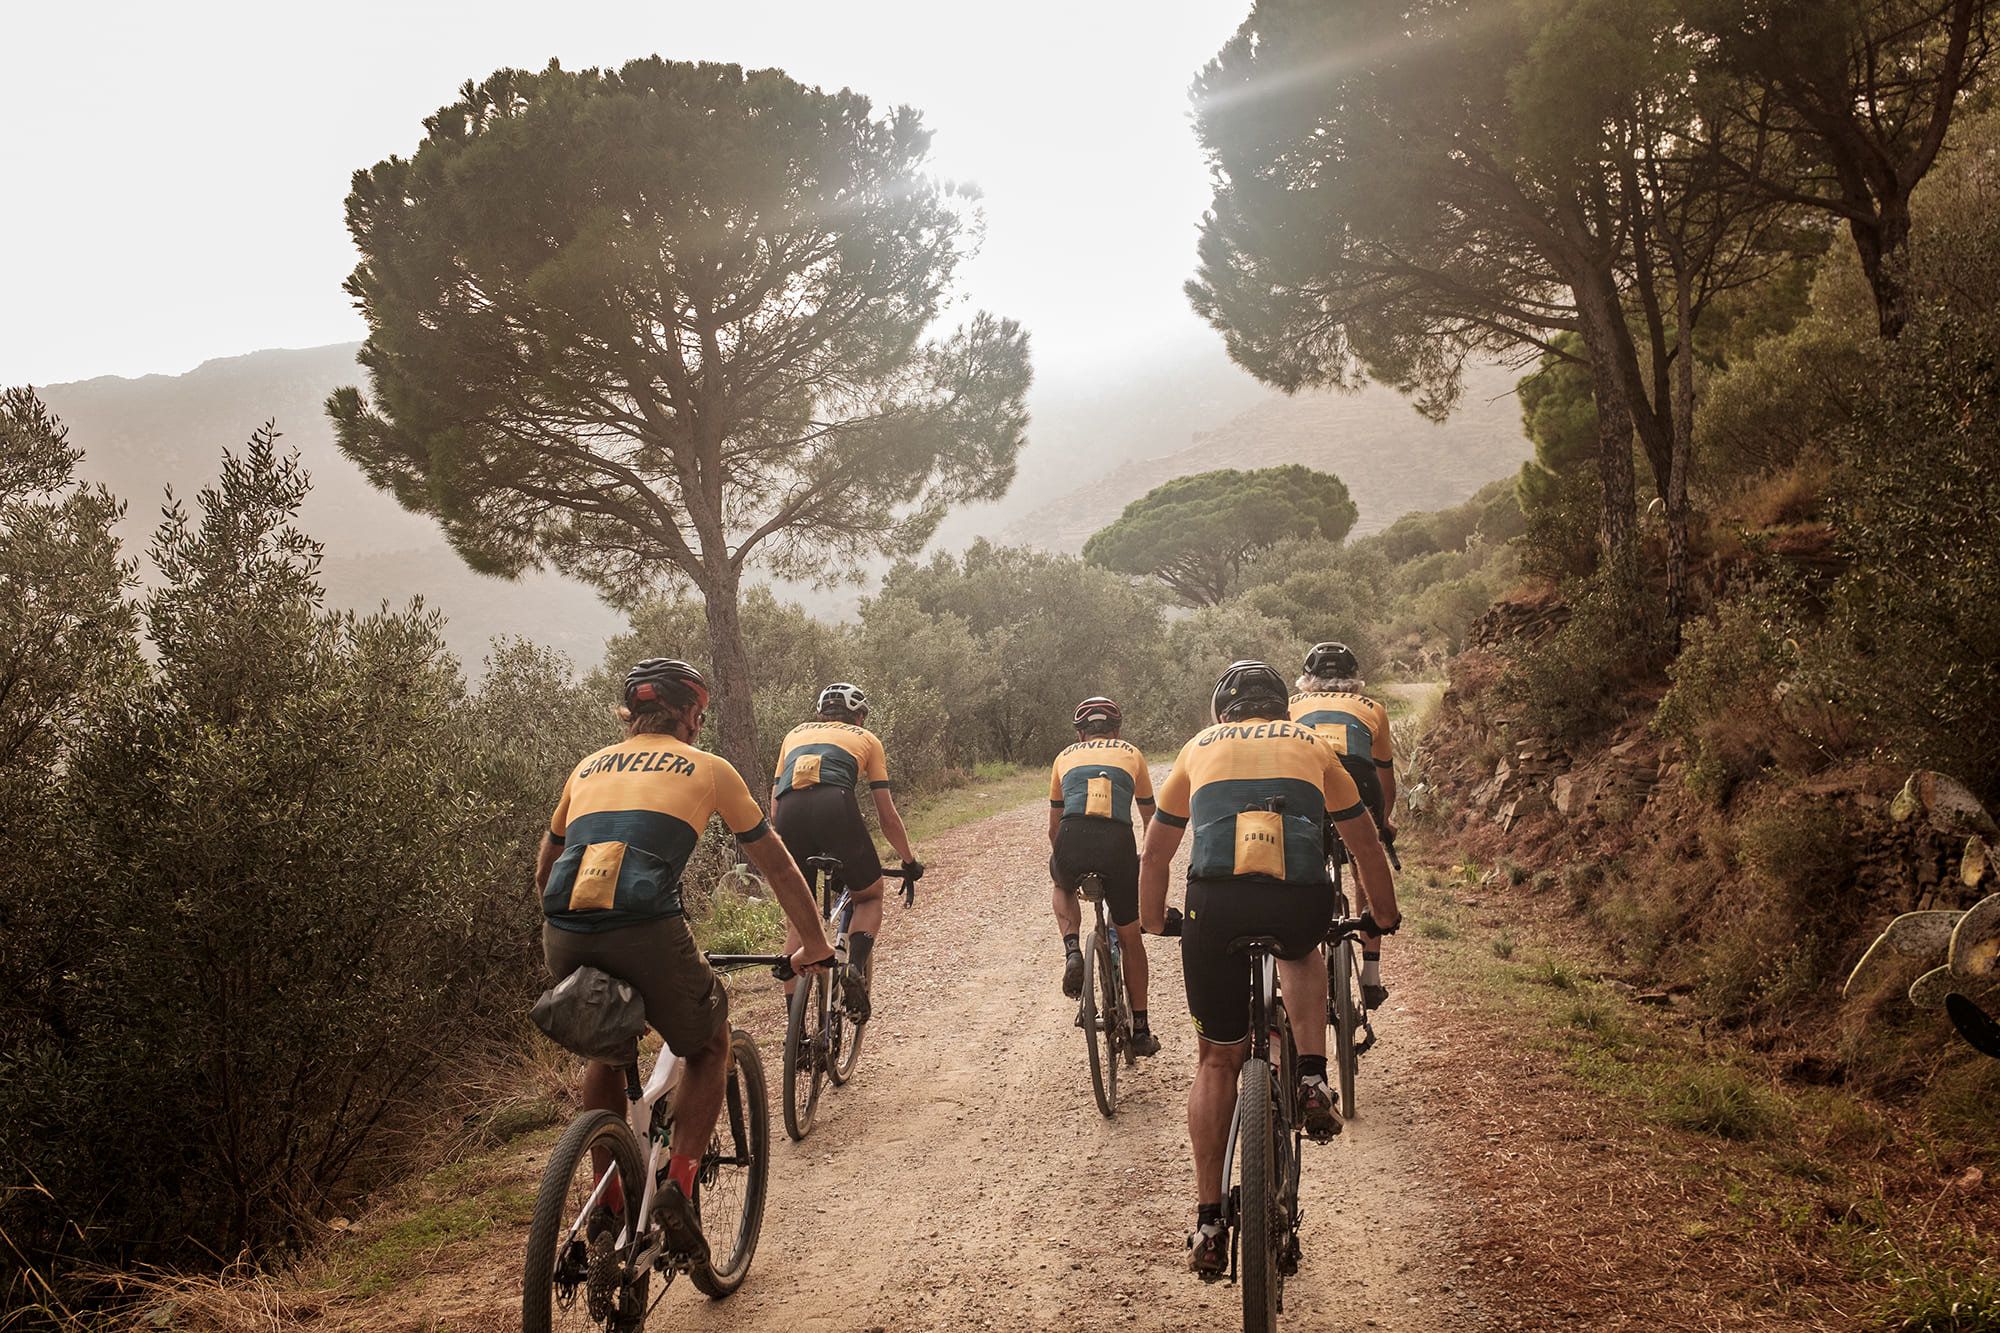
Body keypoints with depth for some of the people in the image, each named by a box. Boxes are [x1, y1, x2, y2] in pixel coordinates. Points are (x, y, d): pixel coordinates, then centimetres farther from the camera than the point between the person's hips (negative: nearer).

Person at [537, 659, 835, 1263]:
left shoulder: (589, 766, 26)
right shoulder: (708, 768, 17)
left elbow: (544, 872, 36)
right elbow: (777, 865, 25)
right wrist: (813, 943, 36)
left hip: (564, 938, 4)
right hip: (645, 931, -4)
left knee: (608, 1053, 31)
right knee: (710, 1047, 22)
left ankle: (608, 1204, 29)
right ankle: (678, 1184, 7)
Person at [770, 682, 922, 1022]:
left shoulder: (796, 733, 35)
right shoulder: (866, 739, 28)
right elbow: (888, 818, 24)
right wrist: (909, 861, 37)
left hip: (789, 814, 3)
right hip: (835, 806, -2)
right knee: (870, 896, 22)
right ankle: (855, 968, -6)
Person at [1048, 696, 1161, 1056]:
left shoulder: (1065, 757, 27)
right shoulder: (1132, 754, 26)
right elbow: (1150, 820, 35)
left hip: (1072, 841, 0)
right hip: (1119, 844, 0)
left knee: (1061, 888, 37)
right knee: (1130, 938, 20)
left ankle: (1072, 951, 10)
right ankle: (1140, 1030, 23)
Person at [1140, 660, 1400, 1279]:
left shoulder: (1199, 748, 26)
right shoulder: (1312, 744, 26)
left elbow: (1154, 856, 32)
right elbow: (1366, 844, 31)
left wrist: (1153, 921, 47)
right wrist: (1385, 916, 46)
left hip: (1216, 903, 0)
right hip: (1302, 903, 0)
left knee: (1216, 1057, 17)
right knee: (1299, 953, 38)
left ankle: (1209, 1222, 16)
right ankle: (1312, 1081, 18)